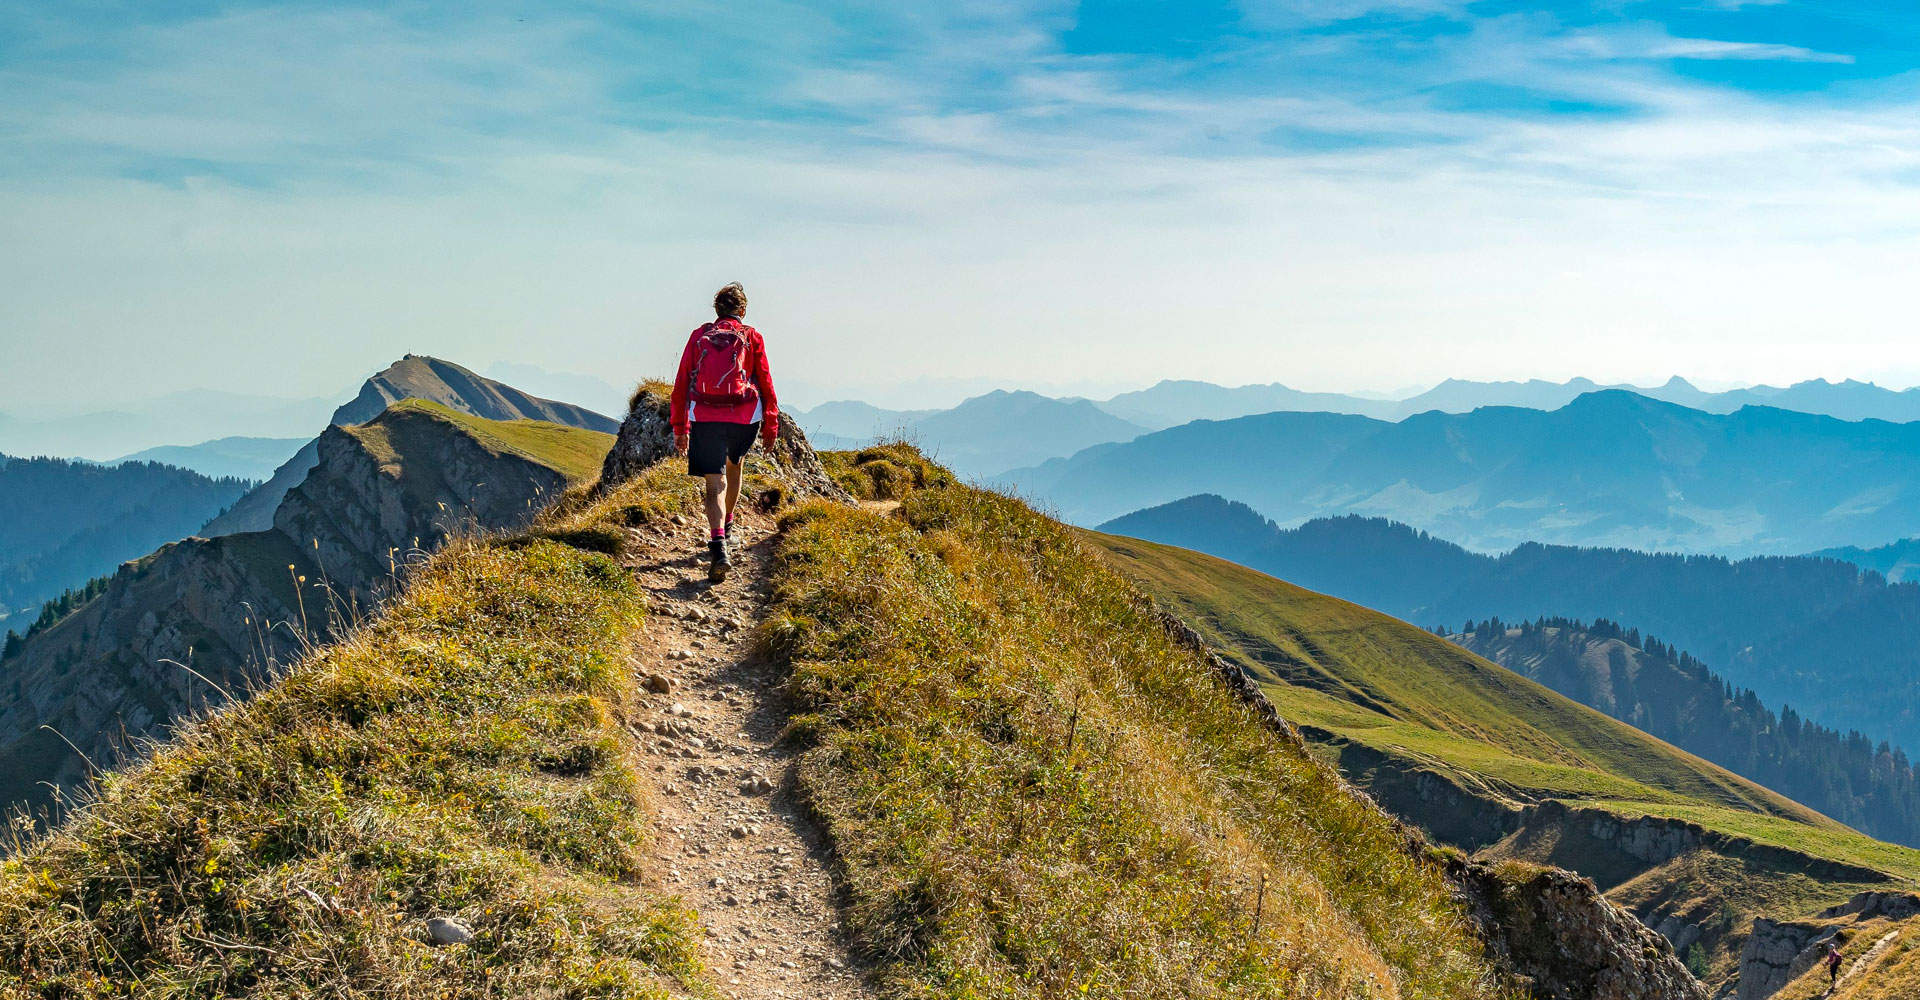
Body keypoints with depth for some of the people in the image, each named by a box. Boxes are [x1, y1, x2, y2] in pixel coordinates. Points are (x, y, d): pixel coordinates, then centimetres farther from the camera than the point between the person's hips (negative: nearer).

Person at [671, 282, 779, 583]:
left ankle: (718, 544, -24)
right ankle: (727, 524, 43)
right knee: (733, 467, 28)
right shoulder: (752, 337, 8)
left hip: (704, 417, 0)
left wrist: (680, 428, 13)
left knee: (715, 482, -5)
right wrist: (771, 425, 14)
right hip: (745, 416, 1)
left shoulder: (698, 336, 12)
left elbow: (681, 384, 9)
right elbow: (765, 383, 6)